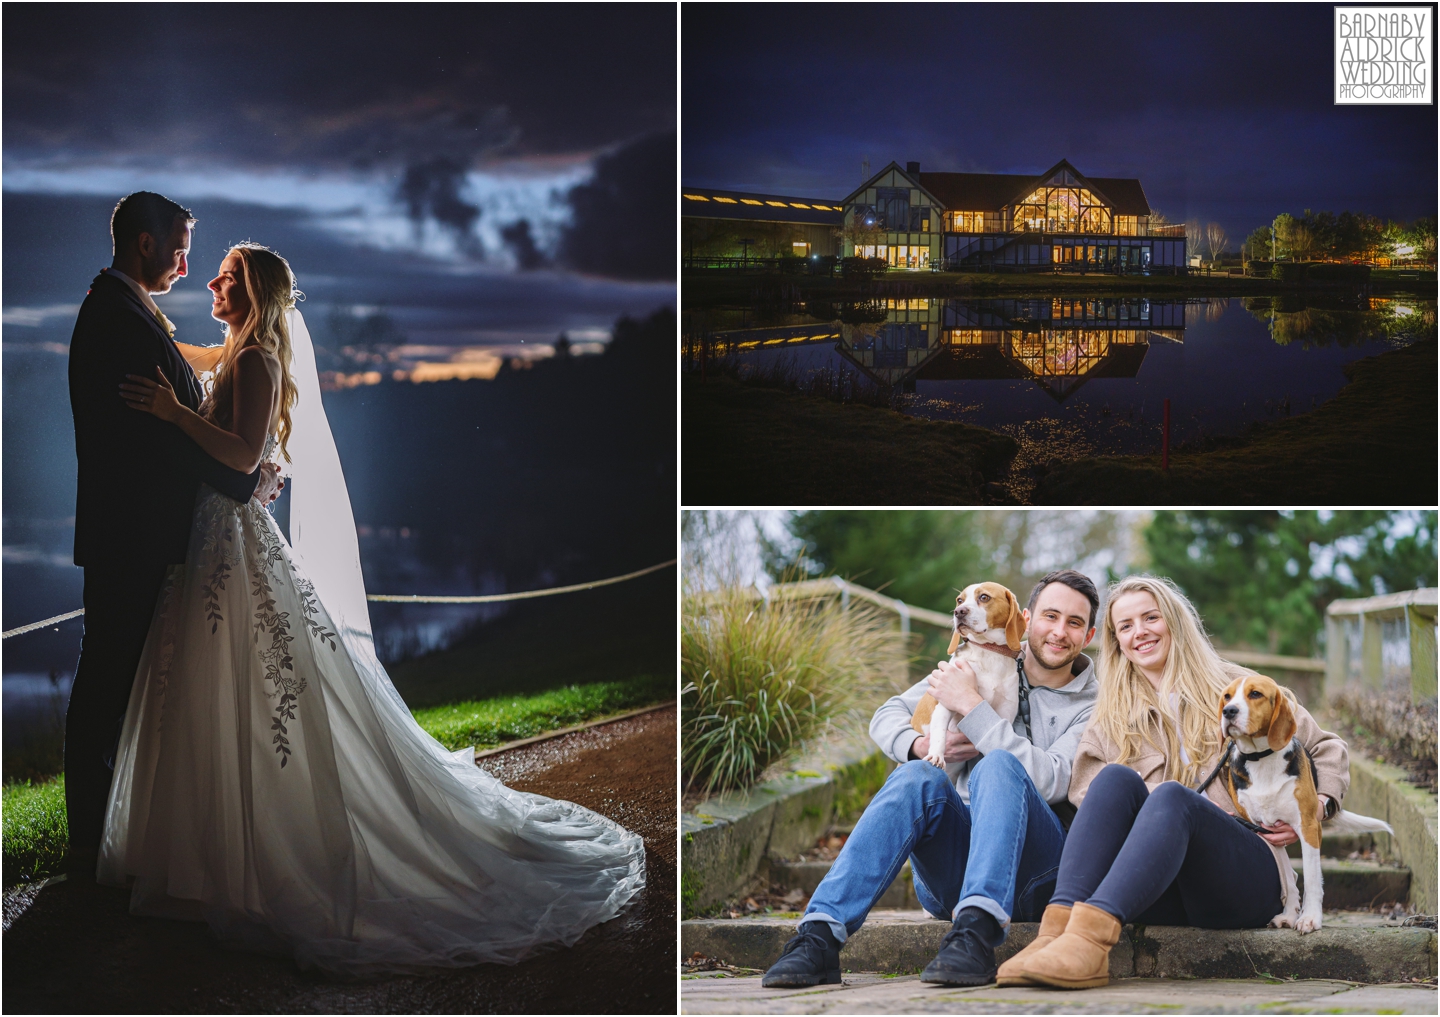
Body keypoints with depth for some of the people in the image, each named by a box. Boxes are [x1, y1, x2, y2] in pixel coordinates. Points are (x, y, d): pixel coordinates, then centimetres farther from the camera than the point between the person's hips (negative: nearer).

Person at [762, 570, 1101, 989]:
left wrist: (971, 707, -15)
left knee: (999, 765, -29)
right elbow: (886, 718, 14)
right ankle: (820, 935, -41)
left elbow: (1050, 782, -15)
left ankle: (975, 932, -48)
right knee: (918, 777, -28)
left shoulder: (1090, 707, 4)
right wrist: (921, 745, -9)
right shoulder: (982, 667, 14)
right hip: (950, 875, 3)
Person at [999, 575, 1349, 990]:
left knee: (1171, 795, -32)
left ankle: (1092, 931, -56)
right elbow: (1083, 794, 7)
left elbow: (1326, 751, 22)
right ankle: (1060, 925, -46)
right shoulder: (1111, 720, 21)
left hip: (1247, 879, -2)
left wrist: (1315, 808, 5)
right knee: (1117, 777, -25)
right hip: (1160, 899, 2)